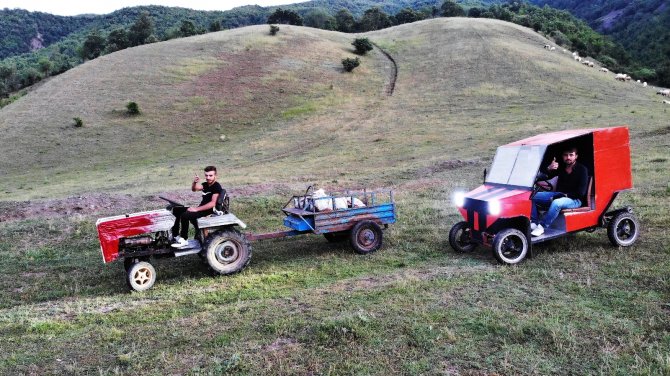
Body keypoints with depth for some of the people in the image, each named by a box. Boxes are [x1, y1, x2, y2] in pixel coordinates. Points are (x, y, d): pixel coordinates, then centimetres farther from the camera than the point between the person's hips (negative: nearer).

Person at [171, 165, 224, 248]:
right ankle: (175, 235, 7)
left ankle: (184, 240, -16)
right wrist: (195, 182, -23)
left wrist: (197, 209, -23)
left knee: (185, 215, -26)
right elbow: (194, 189, -1)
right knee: (176, 210, 6)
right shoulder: (206, 184, 13)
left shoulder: (217, 187, -13)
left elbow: (213, 203, -23)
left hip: (209, 211, -9)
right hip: (201, 208, 9)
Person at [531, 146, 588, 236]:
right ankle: (534, 223, -19)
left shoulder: (582, 169, -6)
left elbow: (581, 192, -13)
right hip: (559, 195, 6)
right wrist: (549, 169, -22)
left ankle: (542, 226, -32)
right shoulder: (561, 167, 8)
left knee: (556, 203, -40)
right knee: (533, 196, -12)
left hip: (574, 199, -6)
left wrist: (566, 195, -17)